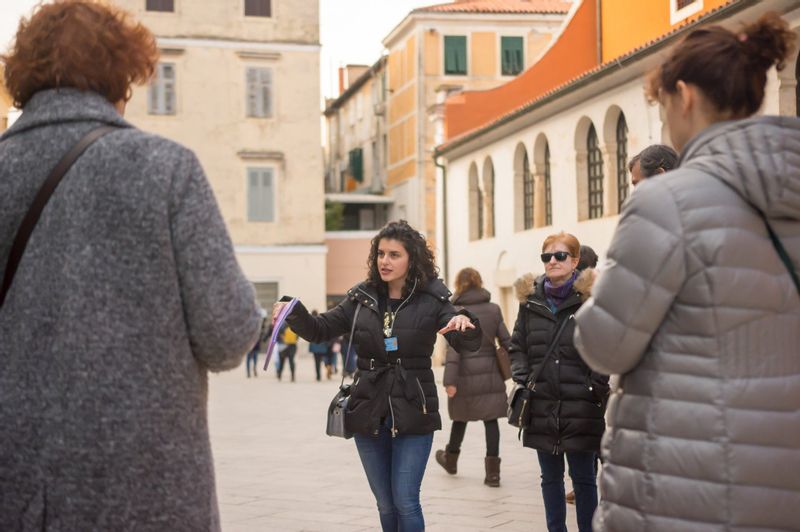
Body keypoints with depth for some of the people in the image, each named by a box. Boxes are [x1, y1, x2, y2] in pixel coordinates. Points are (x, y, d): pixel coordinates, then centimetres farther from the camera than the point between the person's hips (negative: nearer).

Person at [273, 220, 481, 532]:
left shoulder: (431, 299, -5)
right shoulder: (362, 298, 4)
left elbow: (468, 343, -12)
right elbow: (319, 330, 5)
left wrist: (465, 323, -36)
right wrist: (294, 313, -16)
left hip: (412, 414, -3)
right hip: (368, 412, 3)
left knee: (405, 502, -6)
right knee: (386, 505, 11)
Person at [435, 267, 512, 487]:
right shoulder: (493, 309, 3)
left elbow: (454, 348, -13)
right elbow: (506, 341, 4)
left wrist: (450, 379, -13)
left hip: (465, 373, -2)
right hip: (490, 373, 2)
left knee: (460, 417, 16)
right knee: (491, 419, 3)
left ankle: (450, 459, 37)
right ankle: (492, 471, -1)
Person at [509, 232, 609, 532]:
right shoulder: (531, 301, 9)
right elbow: (517, 346, 15)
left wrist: (597, 387, -10)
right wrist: (523, 378, 2)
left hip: (580, 408, -4)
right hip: (542, 408, 4)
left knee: (583, 479, 4)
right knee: (551, 478, 13)